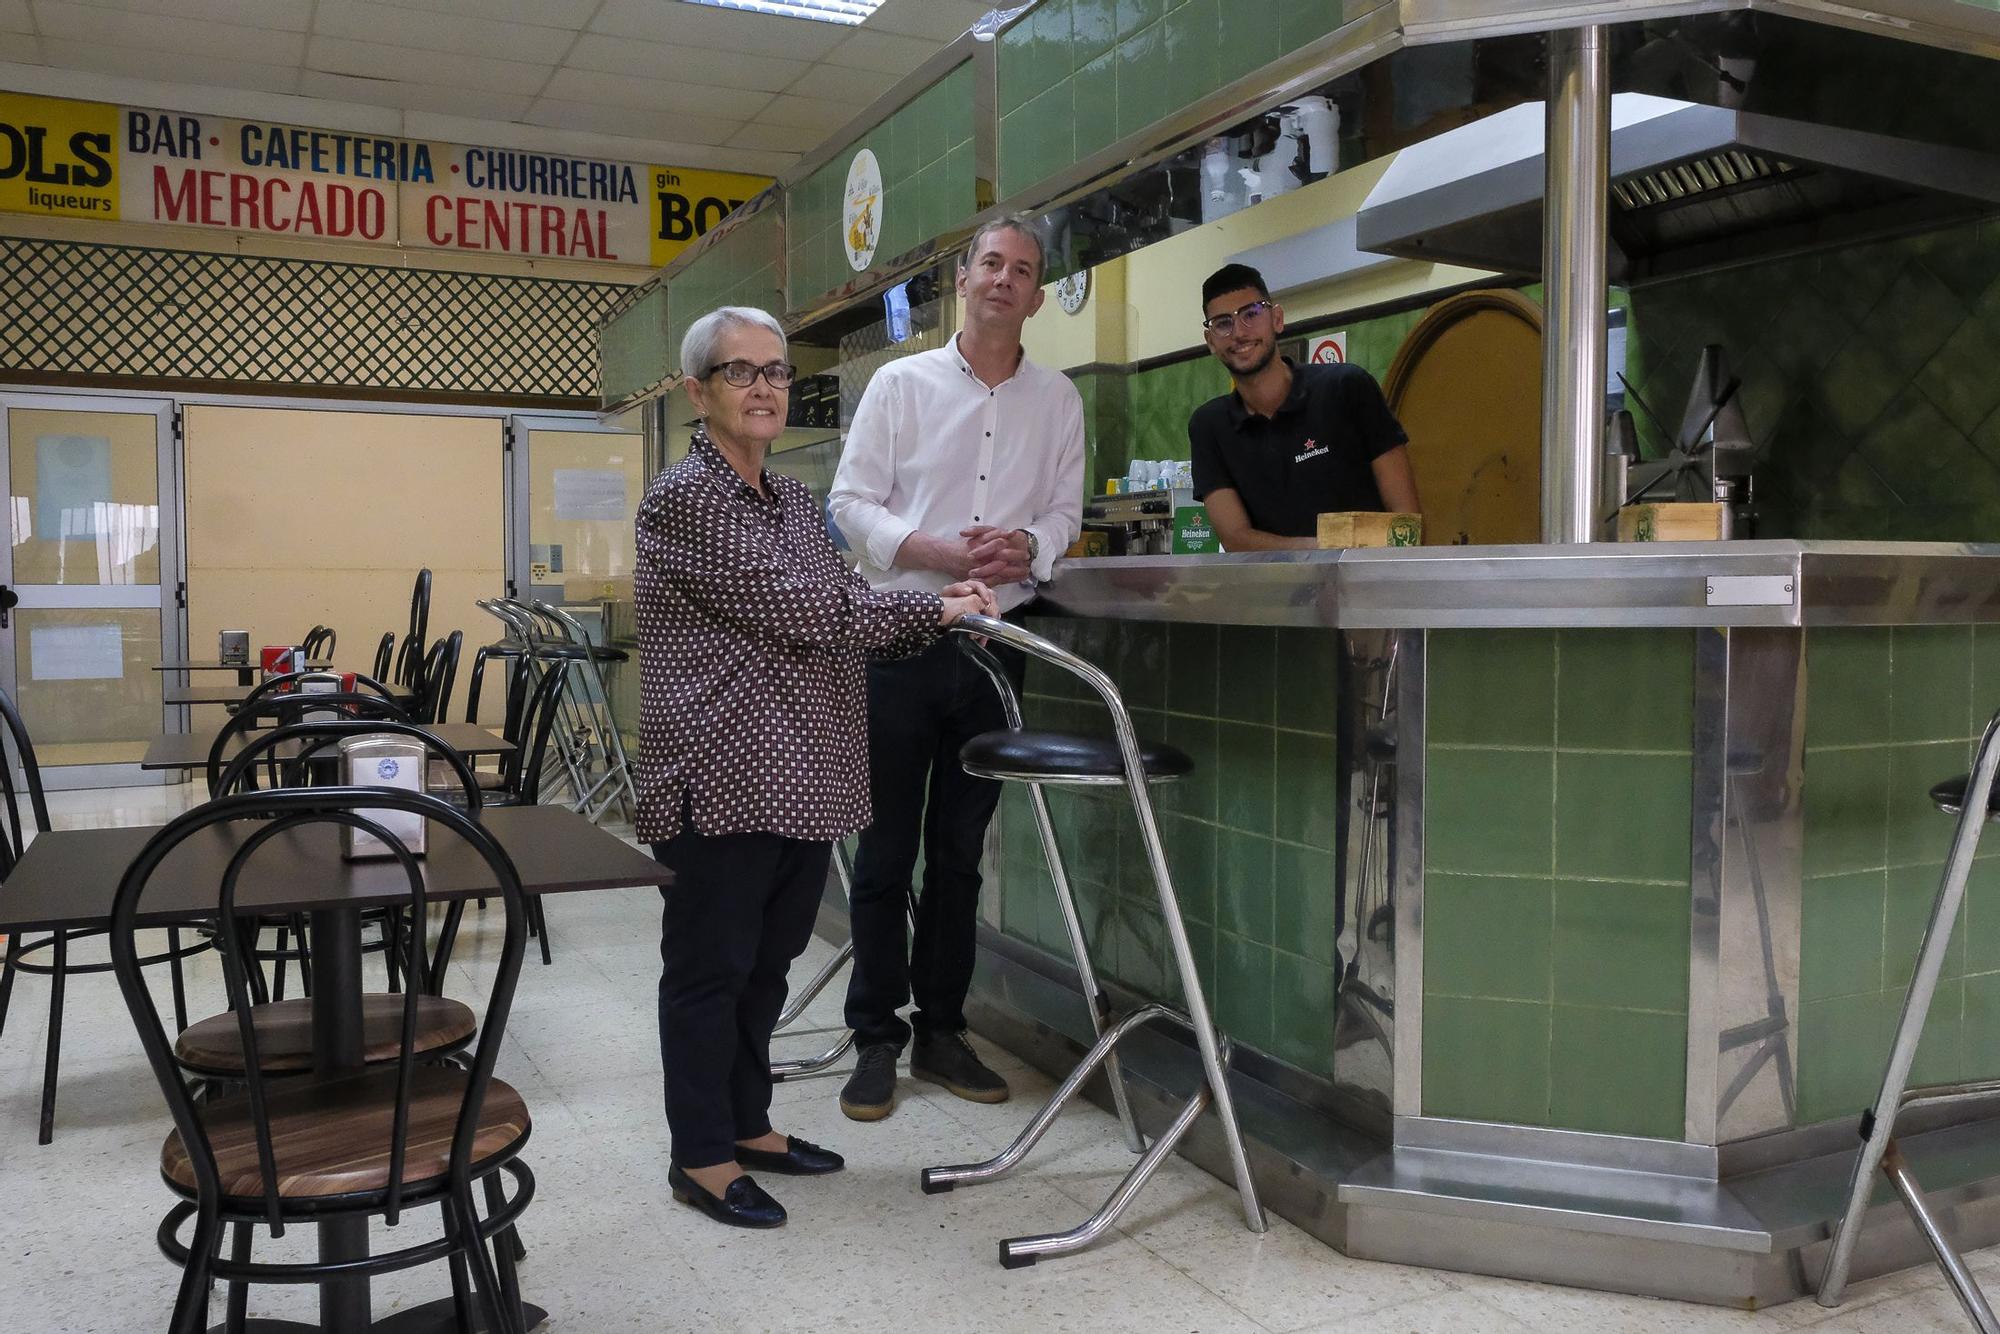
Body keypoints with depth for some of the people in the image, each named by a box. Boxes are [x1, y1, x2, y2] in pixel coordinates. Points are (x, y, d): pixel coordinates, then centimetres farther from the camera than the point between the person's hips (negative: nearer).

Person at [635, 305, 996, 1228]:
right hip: (723, 778, -8)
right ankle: (701, 1157, 17)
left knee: (769, 959, 16)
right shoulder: (683, 499, -11)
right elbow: (792, 608, -19)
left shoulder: (793, 499, 15)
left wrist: (938, 612, -1)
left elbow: (845, 603, 17)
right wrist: (931, 608, -13)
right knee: (712, 965, 4)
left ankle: (747, 1123, 32)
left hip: (802, 773, 8)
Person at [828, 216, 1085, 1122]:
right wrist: (945, 554, -17)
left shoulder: (1057, 400, 10)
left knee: (960, 851, 10)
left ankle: (942, 1029, 22)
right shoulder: (901, 383, 2)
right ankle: (877, 1038, 13)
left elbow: (1065, 511, 9)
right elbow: (852, 503, -3)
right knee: (886, 851, 2)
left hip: (994, 642, 3)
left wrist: (1026, 547, -13)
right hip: (901, 638, -2)